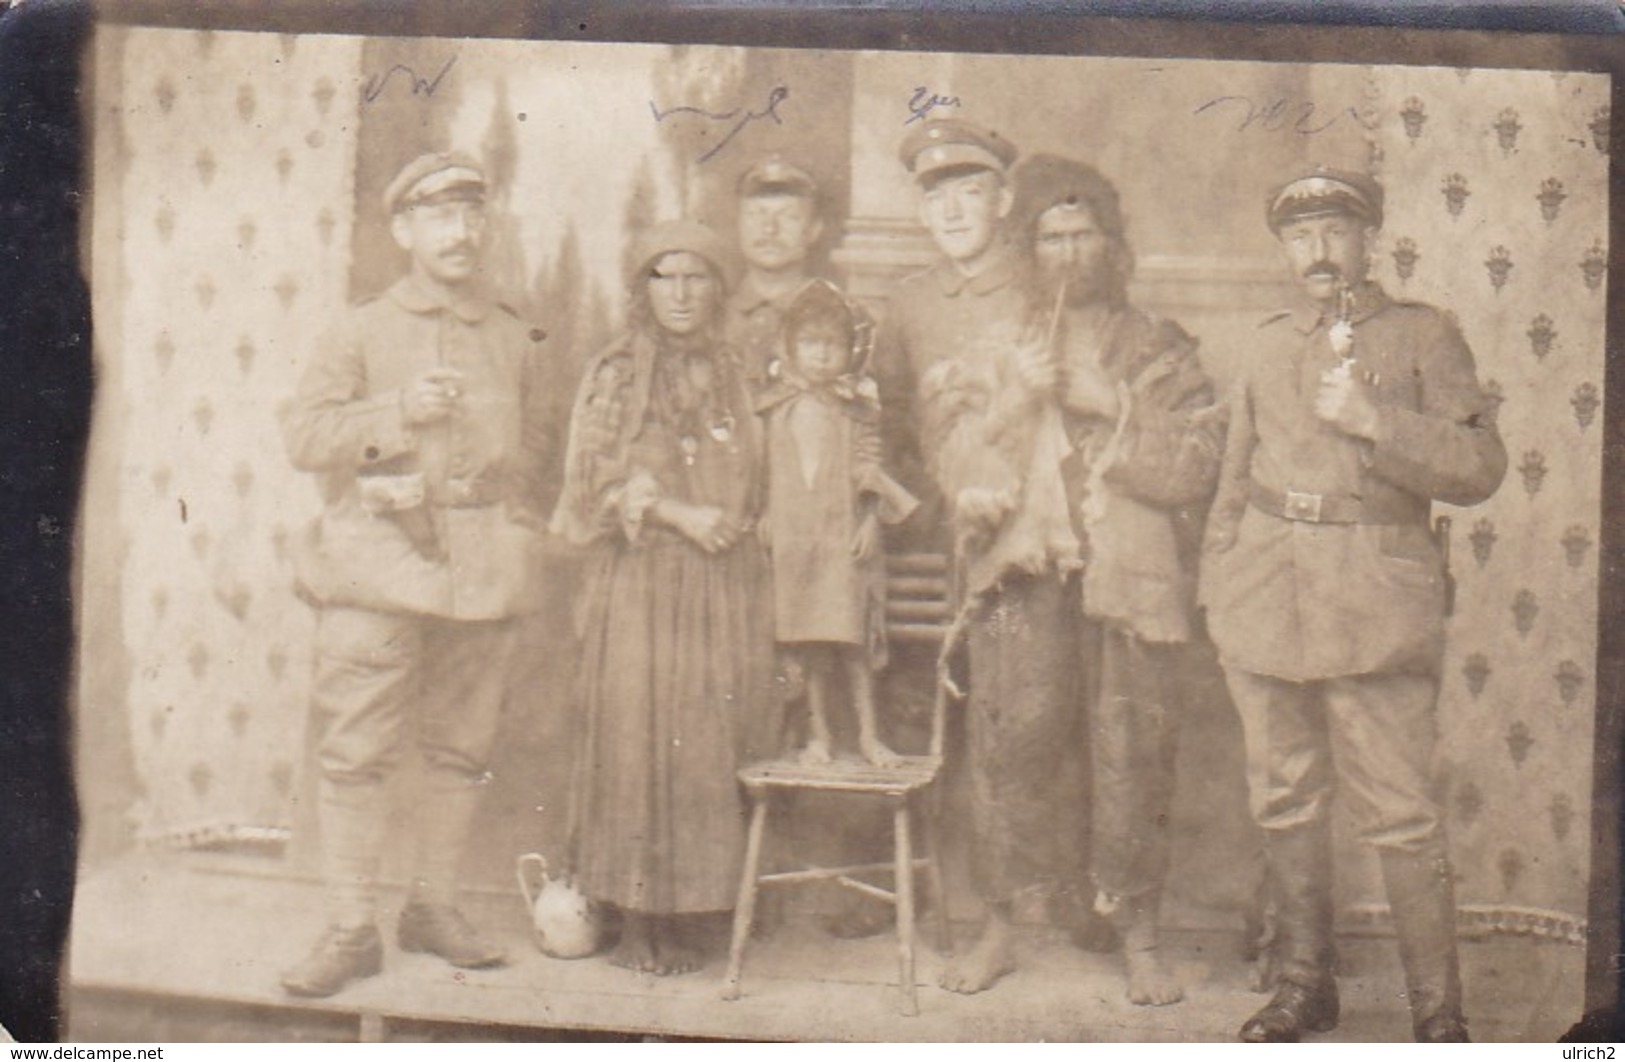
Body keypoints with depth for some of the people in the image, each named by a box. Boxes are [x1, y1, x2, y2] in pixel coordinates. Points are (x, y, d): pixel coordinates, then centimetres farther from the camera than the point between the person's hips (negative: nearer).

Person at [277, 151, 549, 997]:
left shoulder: (512, 339, 15)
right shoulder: (362, 333, 7)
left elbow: (532, 447, 20)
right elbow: (303, 434, 0)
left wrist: (469, 484, 4)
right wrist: (399, 411, -12)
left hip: (481, 569, 3)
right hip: (379, 564, -3)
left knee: (462, 749, 8)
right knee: (356, 752, -5)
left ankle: (433, 907, 22)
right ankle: (351, 930, 2)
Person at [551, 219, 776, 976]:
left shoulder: (735, 378, 15)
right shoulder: (613, 376, 5)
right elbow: (599, 483, -2)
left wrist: (732, 524, 2)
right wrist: (675, 514, -12)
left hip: (723, 584, 3)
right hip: (639, 580, -3)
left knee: (710, 749, 0)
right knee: (635, 738, -6)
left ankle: (690, 919, 7)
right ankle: (637, 921, 2)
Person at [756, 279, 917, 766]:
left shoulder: (858, 407, 3)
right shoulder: (777, 407, 6)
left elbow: (869, 467, 3)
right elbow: (763, 467, 9)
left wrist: (869, 520, -5)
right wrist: (764, 516, 2)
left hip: (844, 532, -1)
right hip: (791, 534, 1)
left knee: (851, 635, -2)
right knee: (809, 639, 5)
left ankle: (868, 734, 6)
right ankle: (818, 732, 14)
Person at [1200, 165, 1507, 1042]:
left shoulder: (1424, 335, 4)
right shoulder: (1268, 348, 15)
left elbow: (1480, 468, -5)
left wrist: (1374, 420, -16)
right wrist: (1217, 600, 15)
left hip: (1375, 606, -4)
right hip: (1266, 605, 4)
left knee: (1400, 817, -5)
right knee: (1284, 805, 10)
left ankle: (1438, 1011, 4)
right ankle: (1303, 986, 22)